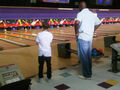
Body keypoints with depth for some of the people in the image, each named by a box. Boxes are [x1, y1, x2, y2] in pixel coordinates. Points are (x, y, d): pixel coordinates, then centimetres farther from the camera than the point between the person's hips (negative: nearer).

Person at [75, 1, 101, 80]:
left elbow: (77, 23, -29)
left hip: (82, 38, -7)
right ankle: (89, 73, 26)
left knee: (83, 57, 2)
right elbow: (99, 23, 24)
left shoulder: (81, 14, -9)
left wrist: (76, 32, -15)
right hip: (90, 39, 7)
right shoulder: (92, 14, 12)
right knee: (88, 56, 15)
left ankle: (87, 75, 10)